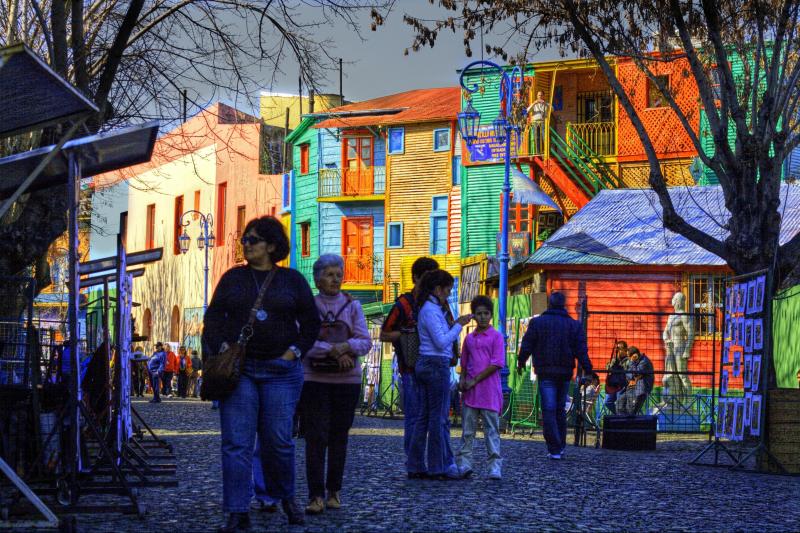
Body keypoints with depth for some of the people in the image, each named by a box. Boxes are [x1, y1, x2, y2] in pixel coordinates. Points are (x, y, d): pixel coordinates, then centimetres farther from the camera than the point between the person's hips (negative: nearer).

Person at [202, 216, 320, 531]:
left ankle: (286, 497, 25)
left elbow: (311, 322, 8)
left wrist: (294, 352, -3)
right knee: (236, 442, -5)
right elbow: (213, 317, 7)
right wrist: (221, 348, -8)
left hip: (280, 370, -1)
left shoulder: (292, 280, 7)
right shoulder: (233, 278, 11)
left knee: (278, 439, 1)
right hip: (238, 368, 1)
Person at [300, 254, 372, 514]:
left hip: (347, 379, 2)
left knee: (339, 436, 7)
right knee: (316, 437, -9)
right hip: (314, 379, -2)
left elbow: (365, 342, 1)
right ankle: (316, 496, -11)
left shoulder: (352, 306, 8)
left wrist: (346, 347, -18)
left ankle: (334, 492, 17)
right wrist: (332, 351, -20)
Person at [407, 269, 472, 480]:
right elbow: (441, 342, -18)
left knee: (424, 417, 10)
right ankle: (438, 467, 0)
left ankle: (416, 466, 11)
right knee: (439, 418, -4)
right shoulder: (431, 310, -13)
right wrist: (459, 325, -11)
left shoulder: (429, 309, 16)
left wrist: (456, 324, 10)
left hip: (424, 365, 10)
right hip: (437, 365, -10)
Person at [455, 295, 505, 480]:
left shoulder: (496, 337, -1)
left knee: (492, 429, -3)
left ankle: (495, 468, -3)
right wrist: (462, 379, 4)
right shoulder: (469, 338, 14)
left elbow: (497, 364, -9)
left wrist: (475, 380, -11)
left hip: (489, 391, -5)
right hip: (471, 391, 5)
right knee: (467, 429, 3)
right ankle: (464, 463, 5)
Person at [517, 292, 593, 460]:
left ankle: (554, 449, -12)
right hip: (565, 372, 3)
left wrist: (521, 362, 20)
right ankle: (561, 446, 21)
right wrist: (588, 370, 3)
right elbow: (581, 351, -1)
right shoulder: (574, 325, 3)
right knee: (560, 409, 16)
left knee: (548, 410, -5)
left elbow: (526, 345, 4)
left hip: (545, 372, -3)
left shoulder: (537, 322, -1)